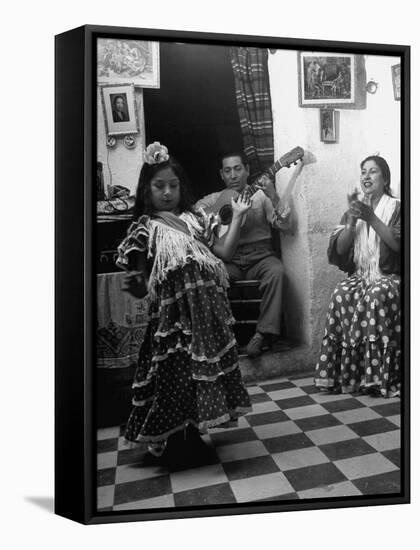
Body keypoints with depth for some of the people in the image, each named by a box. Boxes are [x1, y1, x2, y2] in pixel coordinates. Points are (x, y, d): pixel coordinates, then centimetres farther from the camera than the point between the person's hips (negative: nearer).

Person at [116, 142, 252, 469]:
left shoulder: (195, 219, 11)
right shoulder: (145, 229, -2)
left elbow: (224, 252, 4)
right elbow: (140, 288, 1)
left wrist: (238, 216, 1)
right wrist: (133, 286, -18)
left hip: (206, 314, 5)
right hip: (172, 317, -4)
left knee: (201, 374, 13)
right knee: (175, 377, 2)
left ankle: (193, 438, 33)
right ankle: (173, 446, 22)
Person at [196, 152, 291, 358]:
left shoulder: (261, 195, 8)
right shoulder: (215, 199, 15)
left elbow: (284, 224, -3)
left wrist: (273, 197, -20)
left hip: (259, 255, -1)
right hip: (228, 259, 1)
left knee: (275, 270, -33)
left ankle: (264, 333, -27)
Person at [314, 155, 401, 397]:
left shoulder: (397, 208, 5)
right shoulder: (354, 209, 16)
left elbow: (398, 244, -12)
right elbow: (339, 249, 6)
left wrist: (371, 218, -16)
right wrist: (352, 221, -8)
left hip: (389, 276, -3)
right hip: (359, 275, 3)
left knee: (376, 296, -36)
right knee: (341, 295, -29)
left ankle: (377, 376, -29)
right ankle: (344, 374, -25)